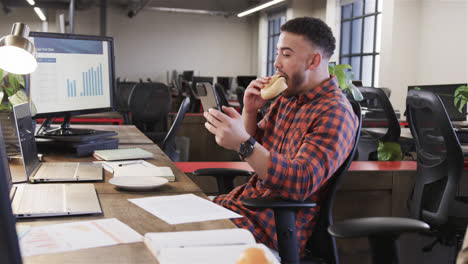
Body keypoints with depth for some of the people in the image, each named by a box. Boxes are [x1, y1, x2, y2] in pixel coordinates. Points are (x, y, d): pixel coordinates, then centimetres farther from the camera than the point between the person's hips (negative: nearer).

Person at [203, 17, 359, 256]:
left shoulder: (335, 113, -17)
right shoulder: (287, 98, 10)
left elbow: (302, 184, -28)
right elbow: (253, 148, 18)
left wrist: (243, 143, -37)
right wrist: (249, 111, -2)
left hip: (277, 225, -8)